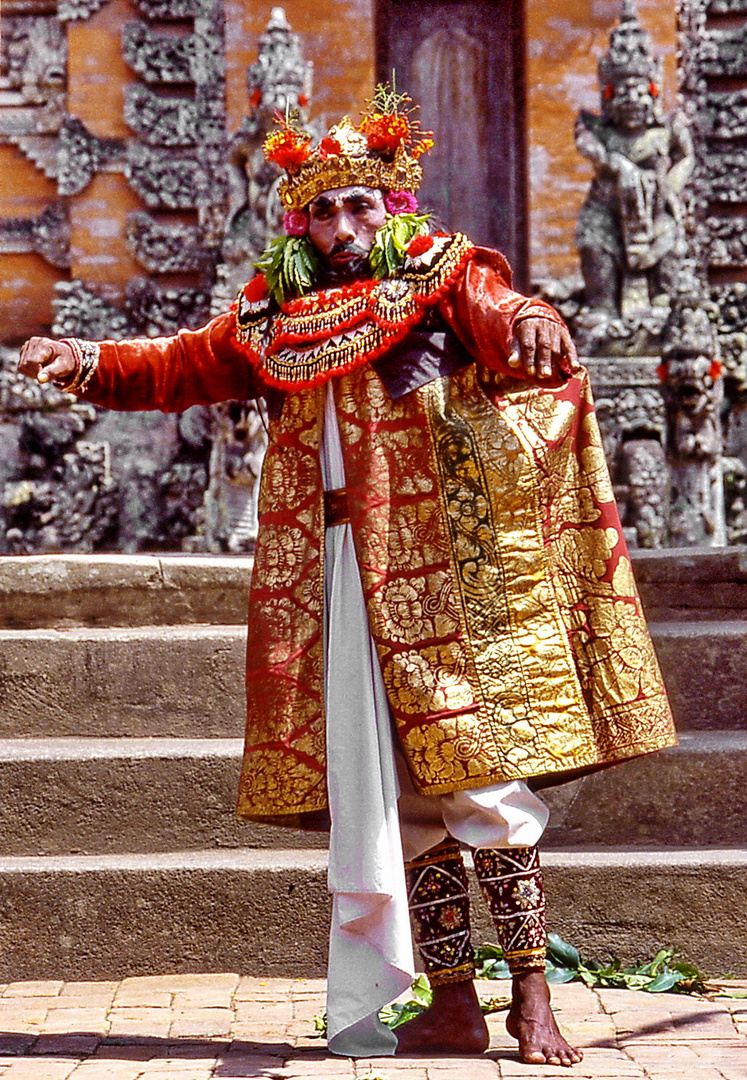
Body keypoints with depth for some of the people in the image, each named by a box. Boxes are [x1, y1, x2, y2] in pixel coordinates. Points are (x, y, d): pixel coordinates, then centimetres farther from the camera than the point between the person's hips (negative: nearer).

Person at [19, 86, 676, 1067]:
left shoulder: (444, 278, 2)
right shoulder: (273, 321, 15)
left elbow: (506, 323, -16)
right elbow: (177, 366, 18)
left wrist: (530, 329, -40)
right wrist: (89, 361, 1)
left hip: (446, 574, -4)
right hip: (340, 584, 5)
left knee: (481, 782, -8)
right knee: (393, 798, 6)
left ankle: (533, 997, 1)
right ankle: (453, 1005, 13)